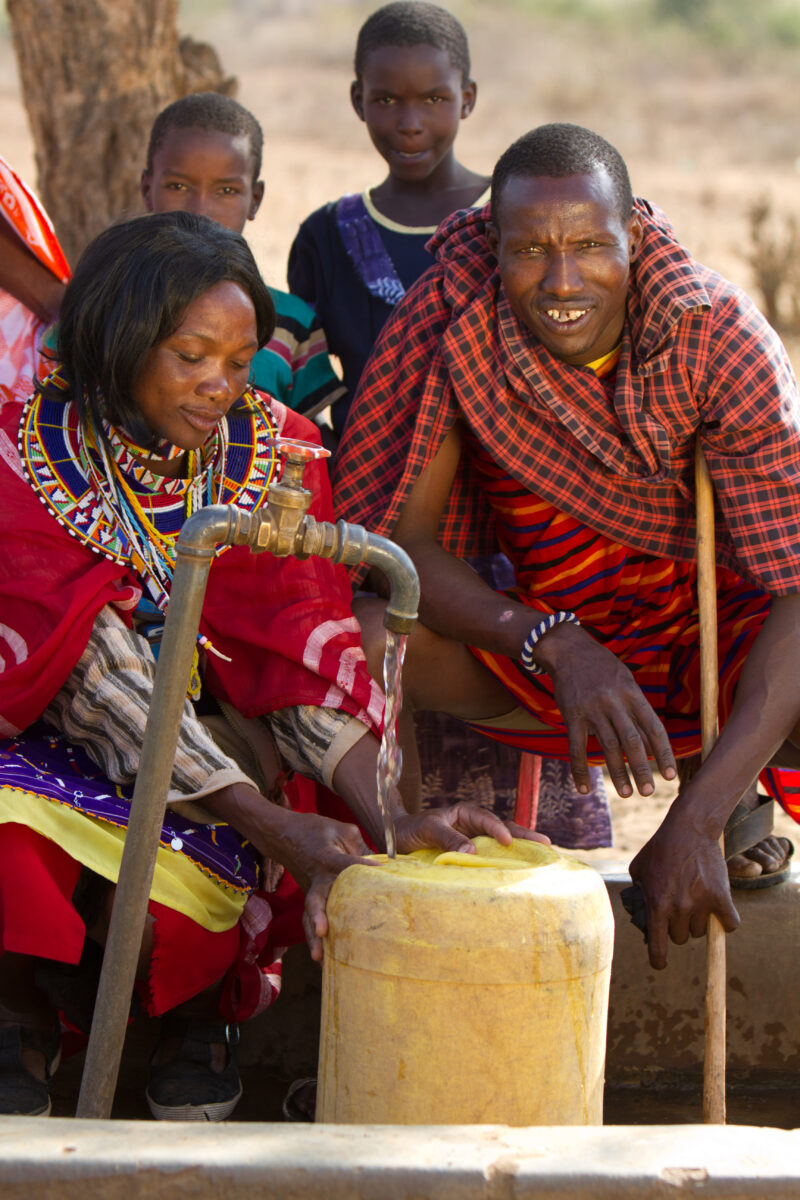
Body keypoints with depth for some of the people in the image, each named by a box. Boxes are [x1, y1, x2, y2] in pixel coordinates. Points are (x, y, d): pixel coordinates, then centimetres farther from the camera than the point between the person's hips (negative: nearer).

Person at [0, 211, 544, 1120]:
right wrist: (275, 827, -34)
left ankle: (196, 1018, 5)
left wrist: (384, 817, -29)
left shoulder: (269, 452, -4)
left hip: (209, 730, 2)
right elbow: (107, 685, -24)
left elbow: (302, 663, -11)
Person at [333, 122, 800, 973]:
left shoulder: (719, 337, -22)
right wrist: (554, 645, -37)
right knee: (361, 638, -29)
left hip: (717, 638, 0)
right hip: (546, 628, 0)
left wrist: (696, 821, -39)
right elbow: (400, 540, -17)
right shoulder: (453, 320, -18)